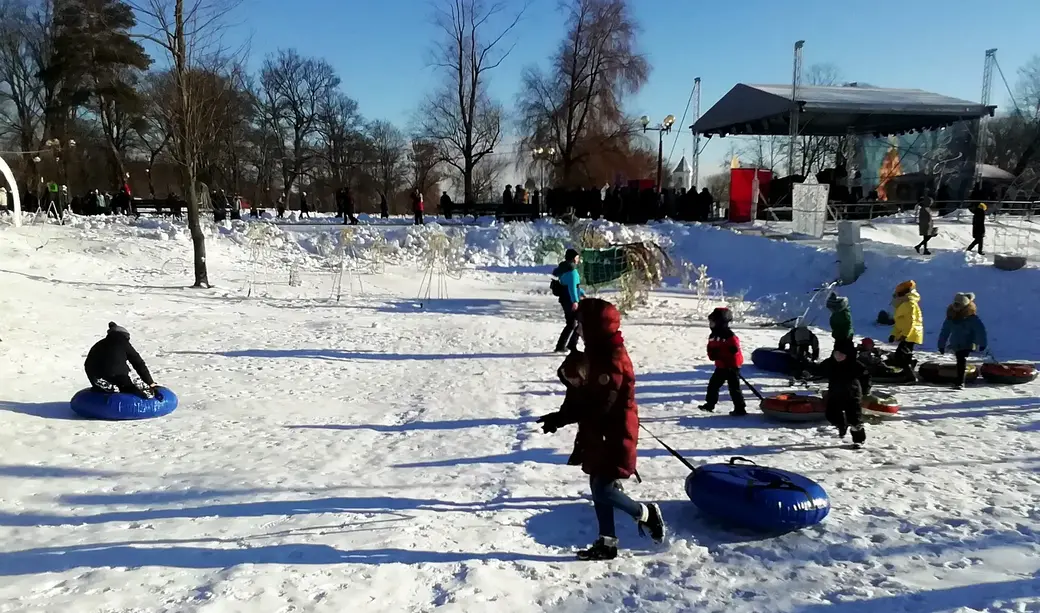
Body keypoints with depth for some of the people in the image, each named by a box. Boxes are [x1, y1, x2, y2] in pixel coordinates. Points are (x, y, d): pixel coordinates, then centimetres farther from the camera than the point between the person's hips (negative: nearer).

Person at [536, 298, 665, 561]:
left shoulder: (611, 360, -23)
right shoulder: (598, 353, 9)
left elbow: (598, 405, -27)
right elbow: (585, 395, 12)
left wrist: (561, 417, -23)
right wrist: (573, 375, -8)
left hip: (614, 436, -10)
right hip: (599, 434, 10)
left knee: (604, 491, -6)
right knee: (598, 489, 14)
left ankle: (646, 514, 17)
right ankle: (607, 543, 24)